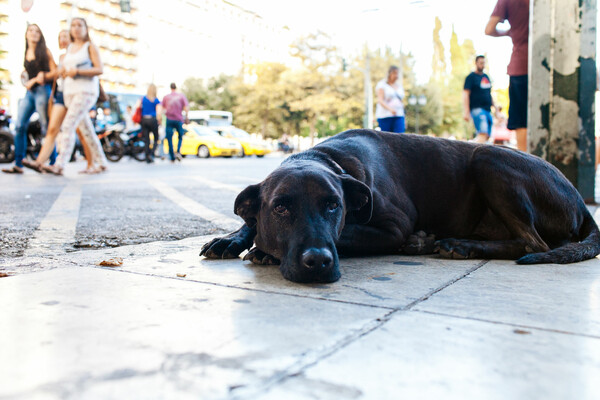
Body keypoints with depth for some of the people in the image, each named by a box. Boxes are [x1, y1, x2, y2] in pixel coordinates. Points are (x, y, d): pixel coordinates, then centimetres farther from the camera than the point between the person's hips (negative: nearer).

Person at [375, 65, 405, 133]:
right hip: (385, 116, -4)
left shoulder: (399, 86, 19)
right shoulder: (382, 85, 1)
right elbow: (380, 100, -11)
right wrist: (390, 109, -28)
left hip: (399, 116, 4)